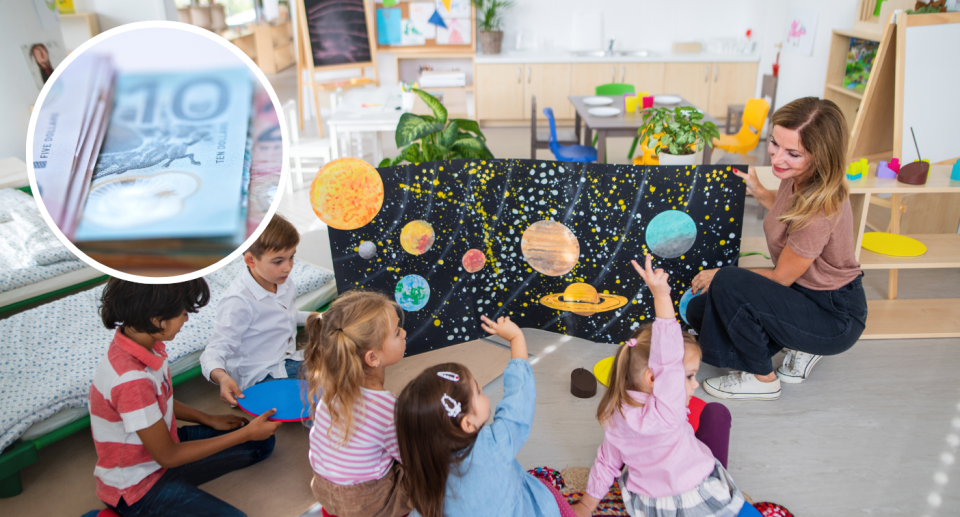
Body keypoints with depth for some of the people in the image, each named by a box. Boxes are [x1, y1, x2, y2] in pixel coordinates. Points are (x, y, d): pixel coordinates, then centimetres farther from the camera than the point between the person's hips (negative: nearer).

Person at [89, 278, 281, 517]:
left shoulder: (142, 341, -9)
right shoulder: (132, 380, -35)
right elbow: (167, 456, -22)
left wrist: (208, 419, 6)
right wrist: (247, 433, -19)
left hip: (161, 445, 8)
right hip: (136, 485, -8)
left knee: (262, 443, 8)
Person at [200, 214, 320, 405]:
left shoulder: (283, 283, 3)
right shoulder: (238, 301, -24)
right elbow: (217, 350, -23)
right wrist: (221, 376, -43)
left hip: (289, 360, 9)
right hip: (260, 379, -9)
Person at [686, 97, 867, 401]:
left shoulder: (821, 209, -32)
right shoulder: (798, 179, -6)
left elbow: (781, 278, -20)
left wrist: (721, 276, -9)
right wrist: (758, 192, 13)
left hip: (835, 318, -9)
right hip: (805, 292, 9)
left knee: (727, 285, -30)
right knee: (699, 310, 1)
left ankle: (763, 381, -7)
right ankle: (800, 348, 12)